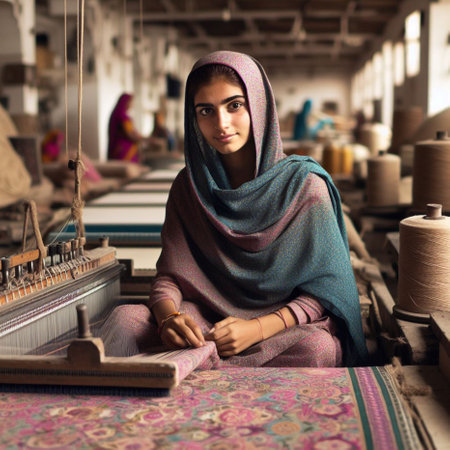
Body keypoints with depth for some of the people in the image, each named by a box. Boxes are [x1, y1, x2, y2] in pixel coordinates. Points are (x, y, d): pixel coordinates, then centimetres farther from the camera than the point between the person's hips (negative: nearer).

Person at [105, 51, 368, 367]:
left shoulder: (304, 185, -6)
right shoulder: (189, 186, 6)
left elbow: (321, 292, -6)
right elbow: (169, 276, 3)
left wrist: (256, 328, -24)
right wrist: (168, 317, -22)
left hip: (287, 326, -1)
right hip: (205, 322, 1)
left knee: (318, 347, -37)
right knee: (125, 319, -26)